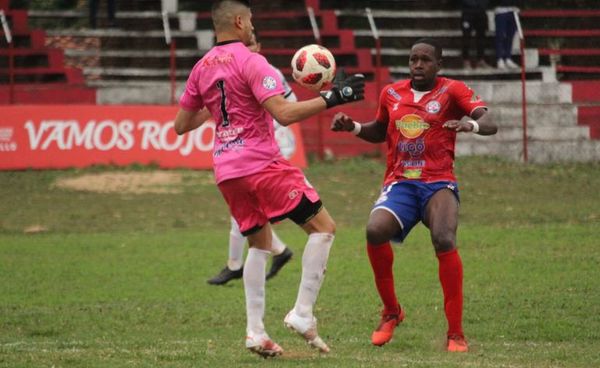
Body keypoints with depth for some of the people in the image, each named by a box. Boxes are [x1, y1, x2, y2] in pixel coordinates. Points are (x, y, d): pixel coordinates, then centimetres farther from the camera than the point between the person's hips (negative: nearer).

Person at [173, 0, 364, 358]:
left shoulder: (202, 68, 11)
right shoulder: (250, 61, -11)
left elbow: (181, 124, 19)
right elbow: (284, 113, -22)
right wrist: (331, 97, -18)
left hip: (227, 169, 8)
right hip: (261, 164, -8)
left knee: (259, 243, 19)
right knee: (323, 227, 0)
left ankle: (256, 332, 9)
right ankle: (303, 314, -7)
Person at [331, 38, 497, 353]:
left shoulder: (452, 91, 2)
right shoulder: (391, 94, 13)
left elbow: (489, 123, -10)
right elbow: (379, 132, 32)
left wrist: (472, 125, -33)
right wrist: (353, 127, 12)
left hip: (438, 183, -3)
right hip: (400, 184, 3)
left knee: (444, 241, -29)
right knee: (375, 231, -26)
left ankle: (455, 333, -18)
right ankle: (391, 311, -2)